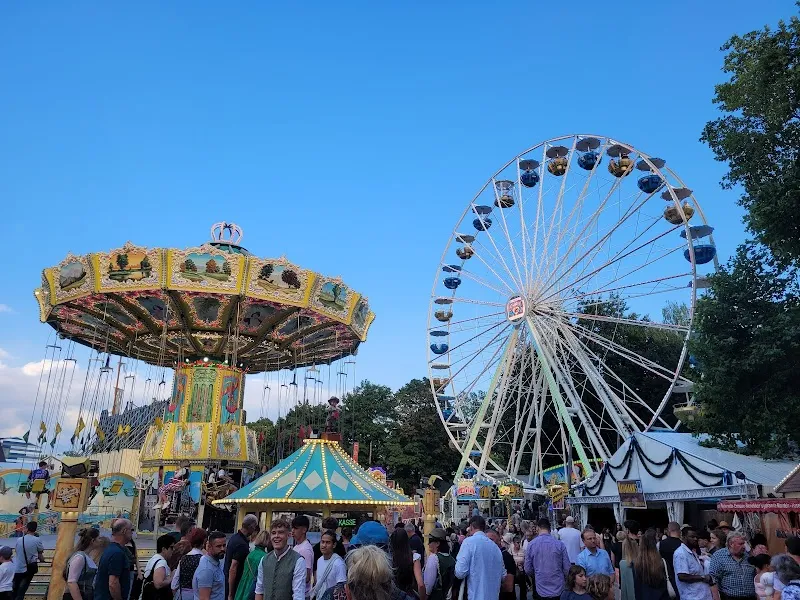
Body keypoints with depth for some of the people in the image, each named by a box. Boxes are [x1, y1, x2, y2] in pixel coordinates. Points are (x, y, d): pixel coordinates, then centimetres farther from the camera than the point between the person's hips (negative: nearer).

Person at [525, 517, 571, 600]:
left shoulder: (531, 545, -8)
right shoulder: (560, 544, -11)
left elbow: (528, 570, -2)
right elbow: (567, 568, -7)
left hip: (541, 590, 1)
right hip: (558, 590, 0)